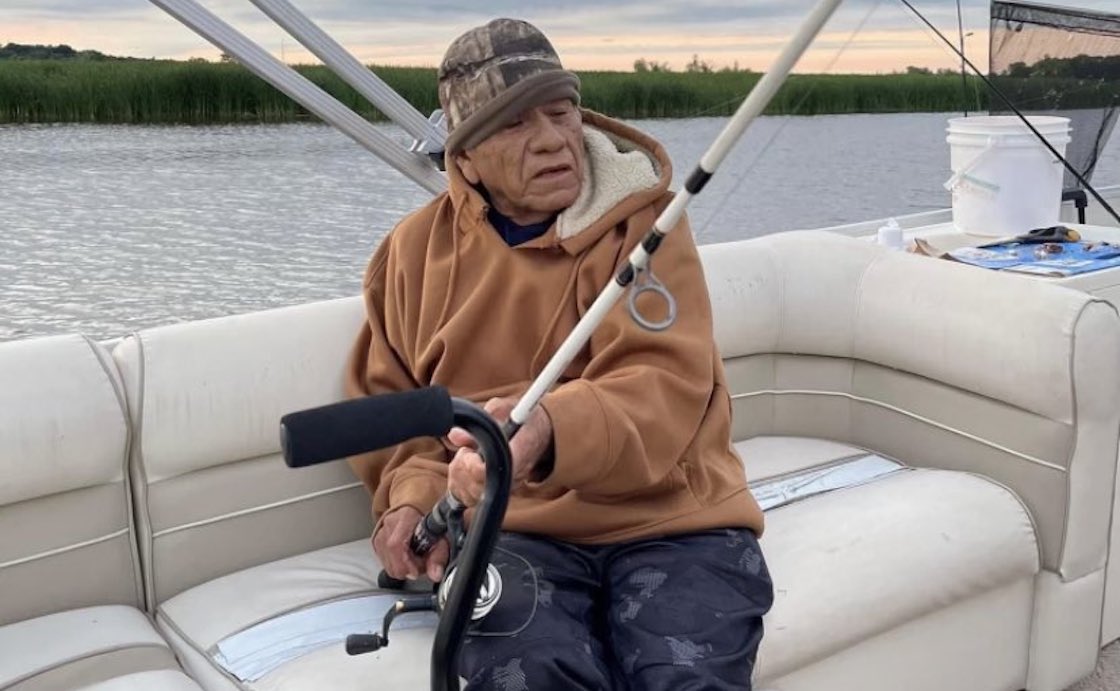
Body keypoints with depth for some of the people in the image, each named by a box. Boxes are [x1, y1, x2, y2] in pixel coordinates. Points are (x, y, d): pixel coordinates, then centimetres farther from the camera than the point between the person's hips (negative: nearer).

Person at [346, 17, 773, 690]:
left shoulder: (642, 221, 0)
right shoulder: (417, 249, 10)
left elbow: (664, 385, -14)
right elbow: (385, 402, 19)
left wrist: (549, 433, -35)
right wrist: (413, 493, -1)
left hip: (665, 517, -1)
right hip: (505, 525, 2)